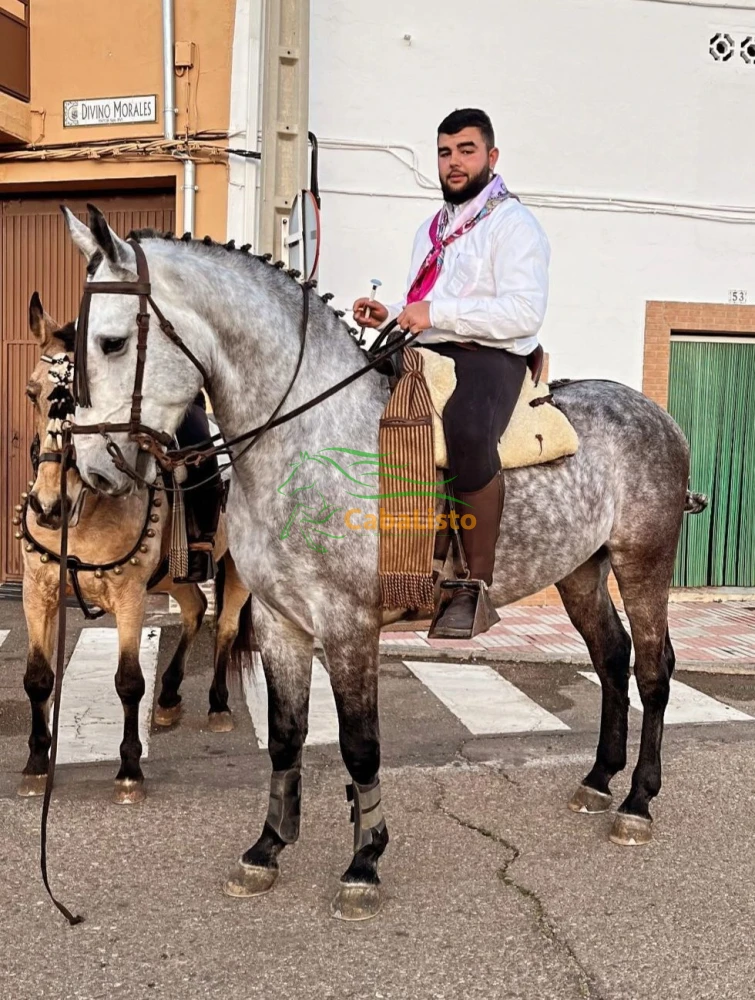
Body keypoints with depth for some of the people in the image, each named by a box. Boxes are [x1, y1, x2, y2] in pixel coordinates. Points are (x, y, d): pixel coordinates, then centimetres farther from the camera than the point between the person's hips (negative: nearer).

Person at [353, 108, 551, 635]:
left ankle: (476, 586, -27)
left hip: (489, 357, -8)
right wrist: (389, 317, 12)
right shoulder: (431, 229, 26)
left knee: (467, 432, -39)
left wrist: (437, 312, -19)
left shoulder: (513, 223, 0)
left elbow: (524, 313, -15)